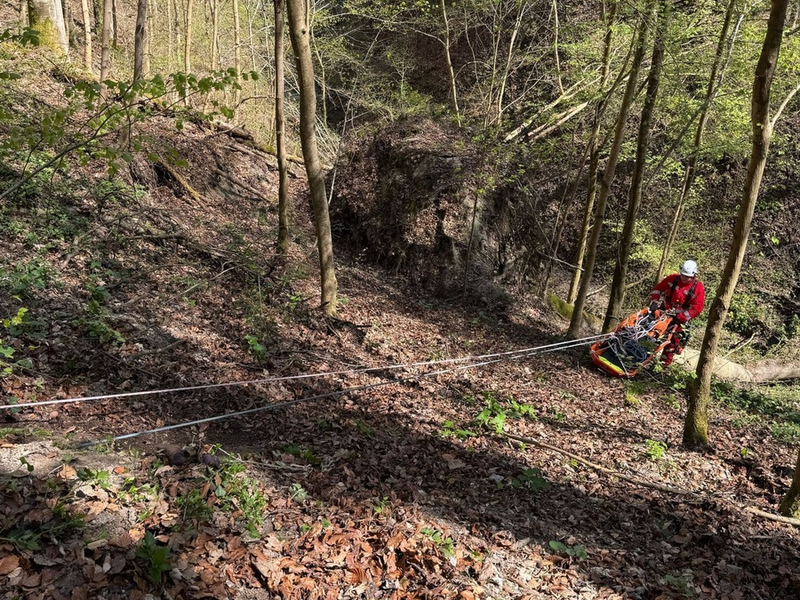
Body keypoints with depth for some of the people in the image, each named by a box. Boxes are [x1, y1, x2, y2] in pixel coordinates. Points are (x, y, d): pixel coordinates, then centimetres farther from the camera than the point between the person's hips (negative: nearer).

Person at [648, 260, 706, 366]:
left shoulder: (698, 288, -15)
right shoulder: (672, 279, -8)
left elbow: (696, 308, -17)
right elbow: (658, 289, 1)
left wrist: (681, 317, -24)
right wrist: (654, 301, -15)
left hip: (680, 317, -3)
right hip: (664, 311, 3)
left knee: (672, 339, 1)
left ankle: (665, 361, 15)